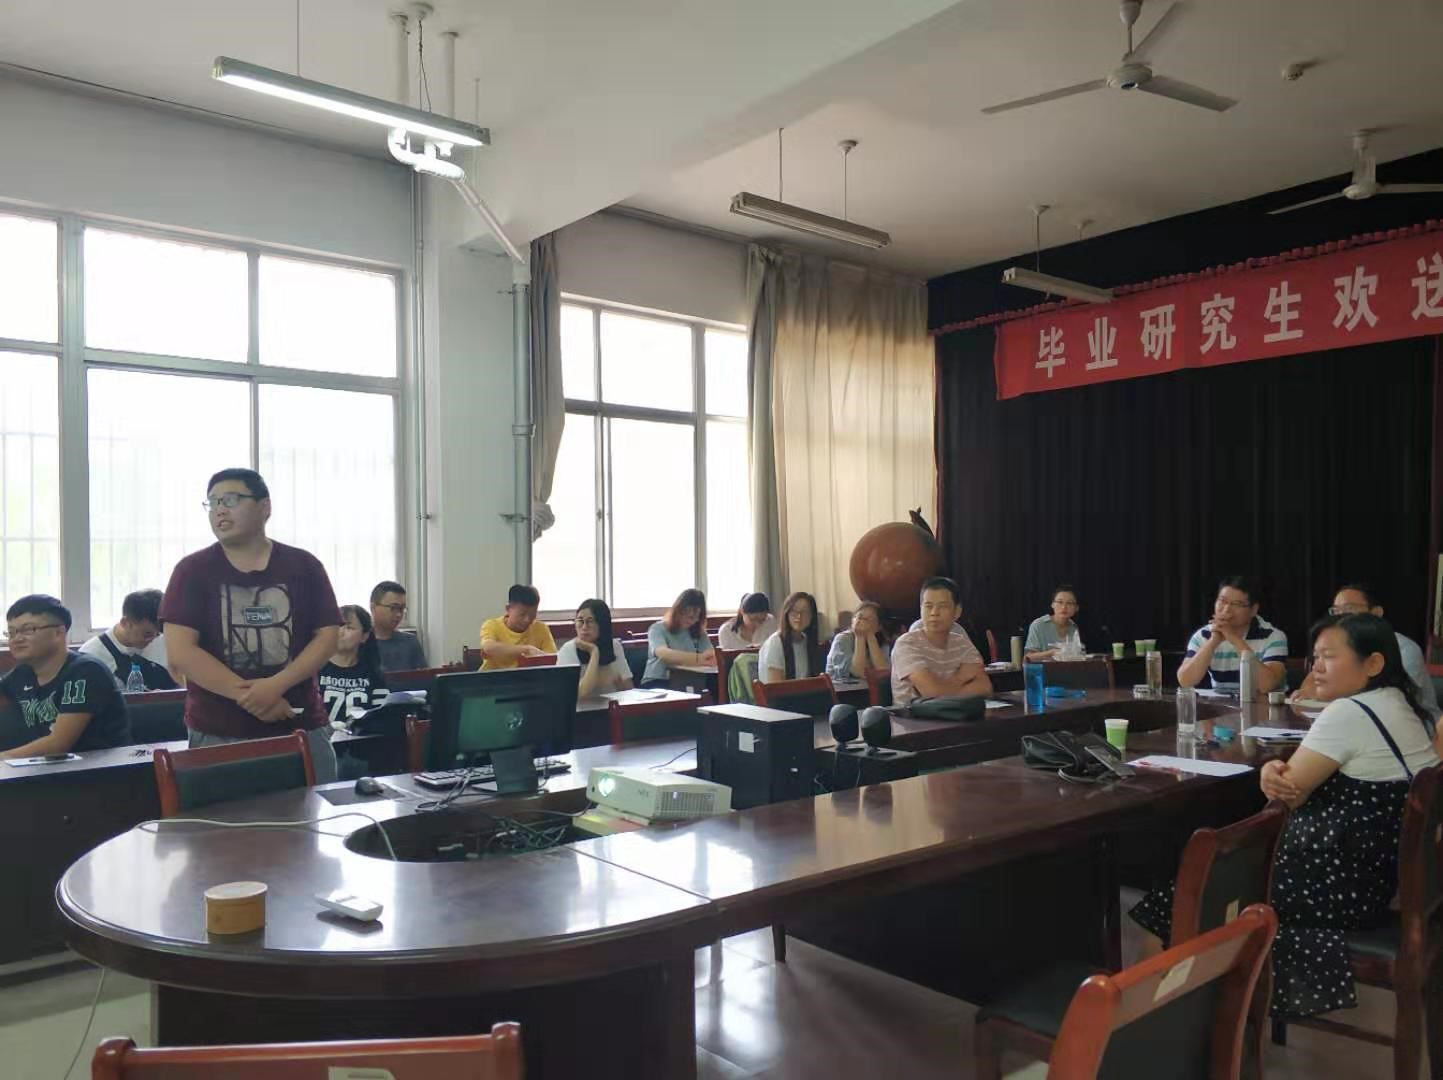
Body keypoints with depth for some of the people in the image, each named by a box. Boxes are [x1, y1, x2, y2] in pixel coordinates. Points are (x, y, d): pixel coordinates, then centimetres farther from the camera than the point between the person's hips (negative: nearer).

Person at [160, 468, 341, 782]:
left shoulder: (304, 566, 4)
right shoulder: (192, 570, 1)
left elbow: (327, 637, 0)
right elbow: (180, 652, -7)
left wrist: (275, 685, -16)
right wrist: (249, 698, -14)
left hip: (302, 729, 1)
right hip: (217, 735, -1)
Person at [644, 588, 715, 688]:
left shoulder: (699, 633, 13)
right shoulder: (658, 629, -3)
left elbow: (712, 658, -2)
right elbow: (663, 654, -24)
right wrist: (698, 658, -37)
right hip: (657, 682, -4)